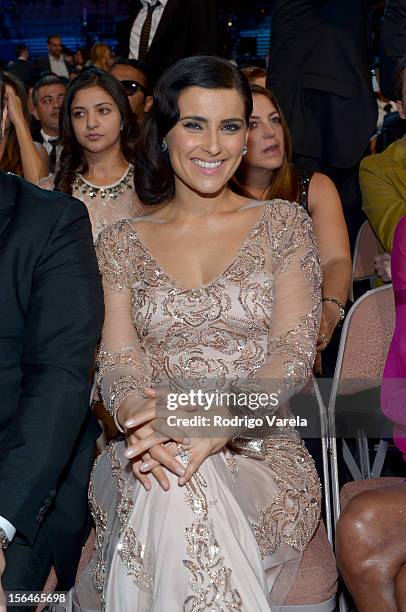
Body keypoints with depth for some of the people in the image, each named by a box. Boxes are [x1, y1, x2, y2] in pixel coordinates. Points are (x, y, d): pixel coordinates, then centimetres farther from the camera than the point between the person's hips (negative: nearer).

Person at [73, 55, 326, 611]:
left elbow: (294, 351, -3)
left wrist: (217, 424, -22)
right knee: (170, 496, -35)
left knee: (181, 499, -35)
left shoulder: (284, 224, 8)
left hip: (261, 452, -1)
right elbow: (117, 359, 3)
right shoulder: (121, 243, 13)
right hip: (149, 455, 2)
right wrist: (142, 421, -22)